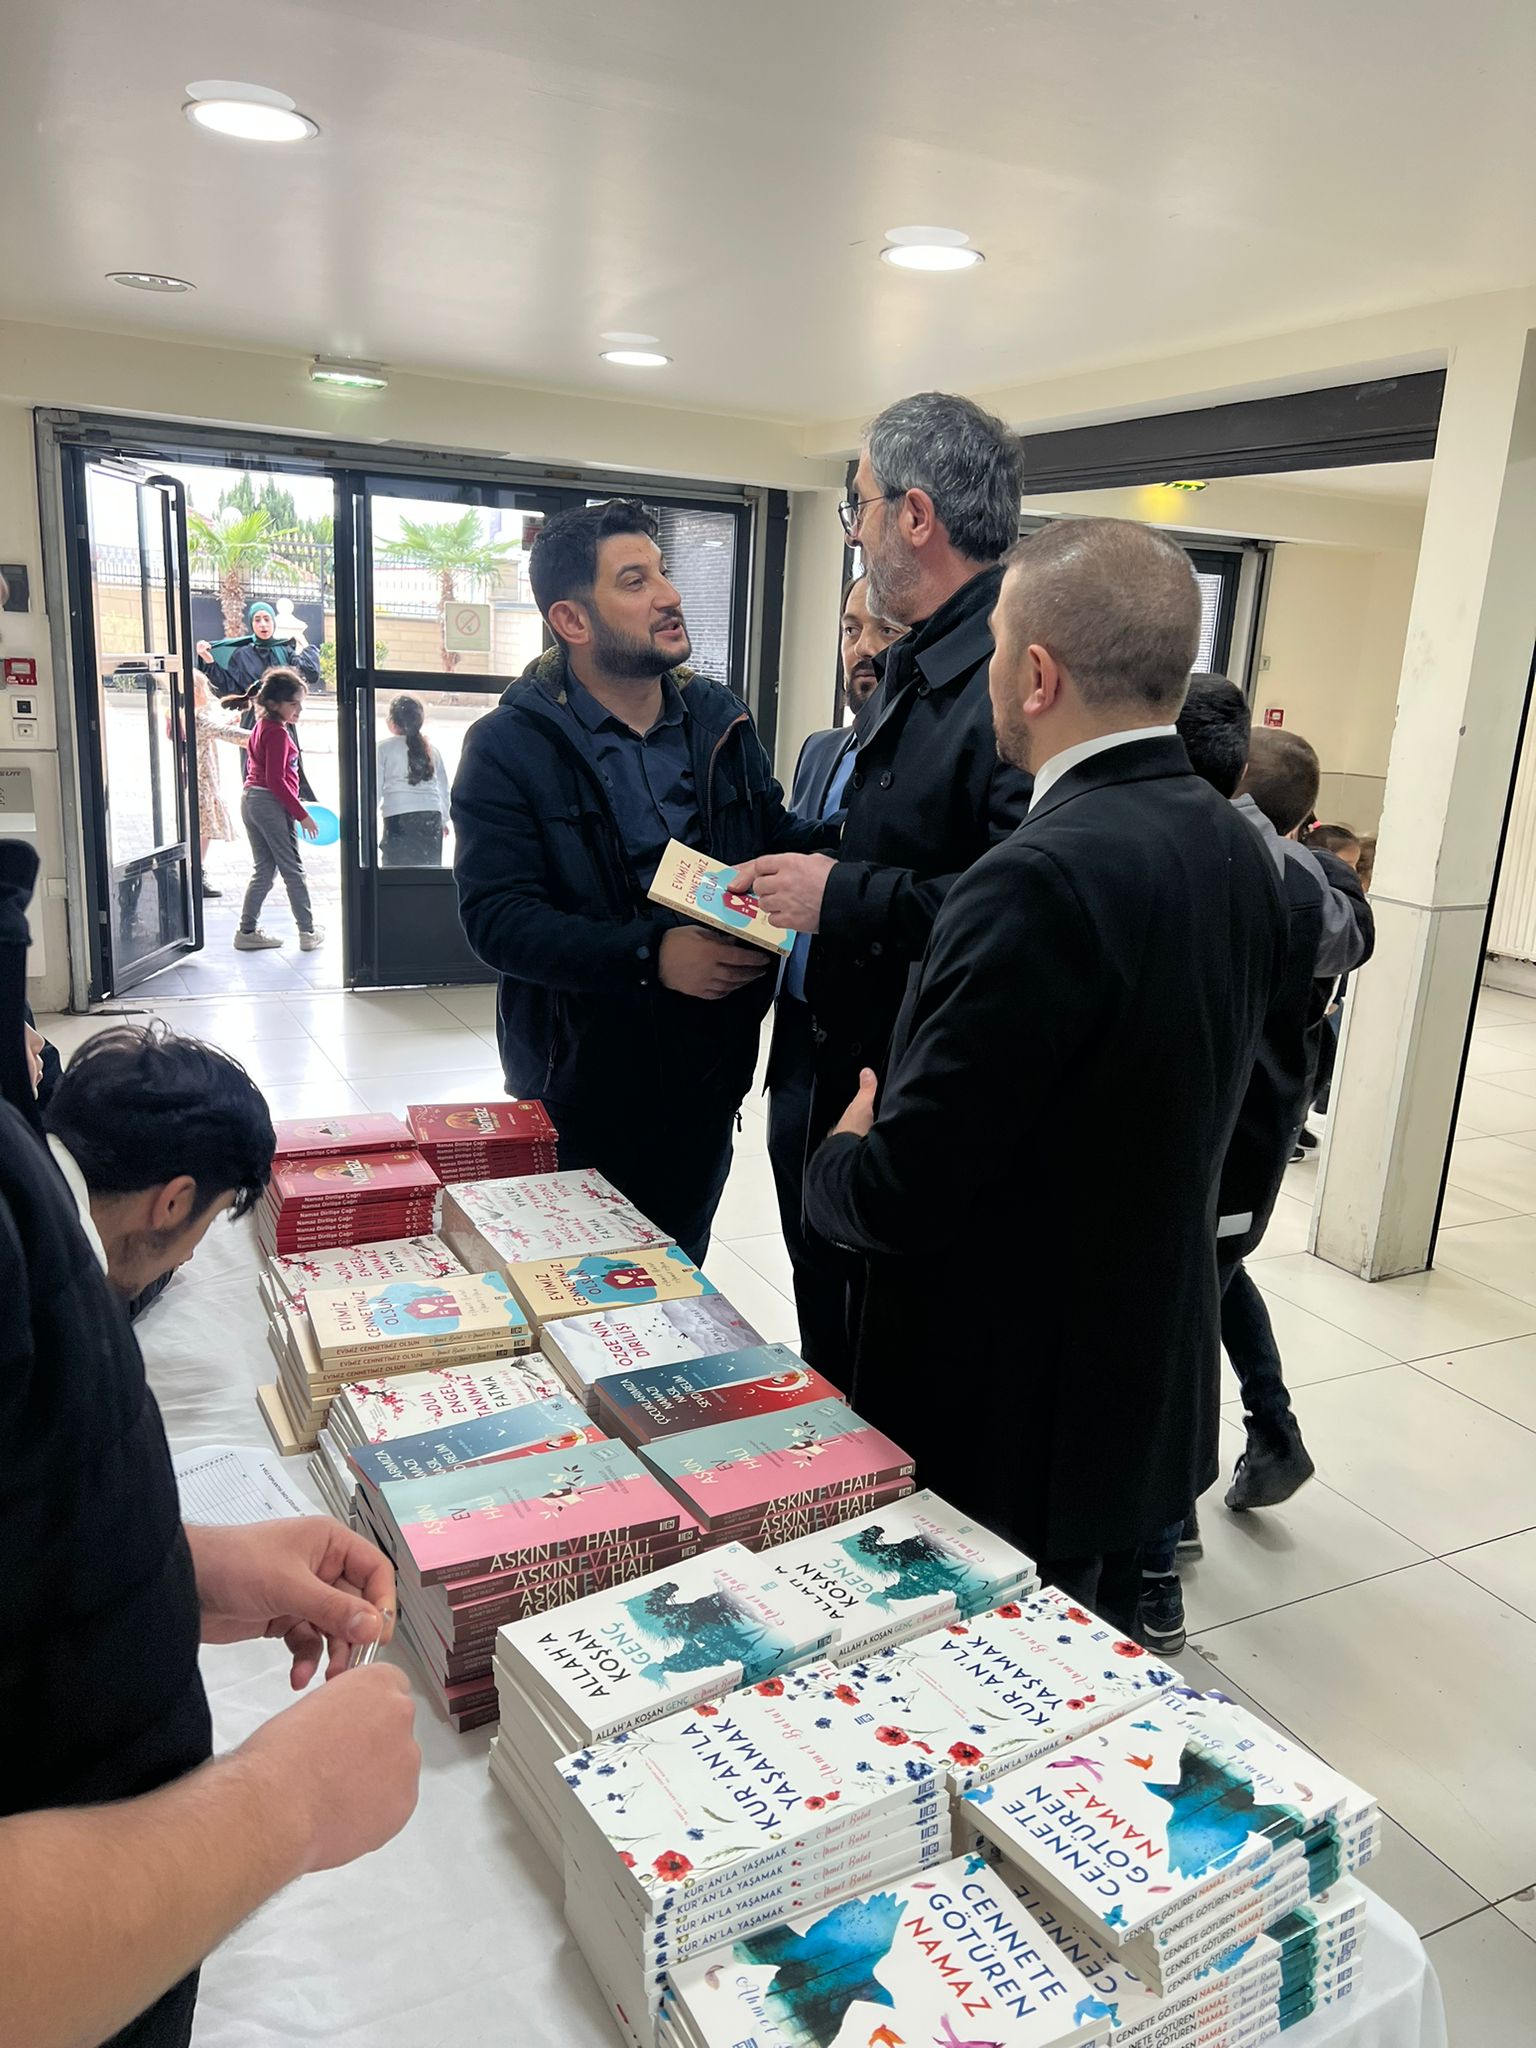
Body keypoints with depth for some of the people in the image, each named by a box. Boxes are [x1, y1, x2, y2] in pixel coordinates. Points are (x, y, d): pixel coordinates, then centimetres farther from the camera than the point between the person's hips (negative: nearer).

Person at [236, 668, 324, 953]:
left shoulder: (261, 727, 14)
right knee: (293, 870, 1)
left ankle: (247, 932, 12)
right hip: (272, 804, -9)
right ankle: (308, 932, 8)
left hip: (250, 800, 9)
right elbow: (276, 780, -20)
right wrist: (301, 814, -17)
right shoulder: (278, 733, -15)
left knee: (263, 871, 13)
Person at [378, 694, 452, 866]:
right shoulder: (431, 749, 12)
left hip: (398, 818, -4)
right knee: (430, 869, 9)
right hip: (431, 816, 4)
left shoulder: (384, 748, 1)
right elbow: (443, 787, 16)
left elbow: (375, 788, 0)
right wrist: (443, 820, 26)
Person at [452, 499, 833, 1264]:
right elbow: (496, 916, -19)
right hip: (576, 1092, -4)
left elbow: (776, 839, 11)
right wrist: (648, 955, -30)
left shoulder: (718, 719, 5)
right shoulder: (510, 745, -10)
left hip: (704, 1078, 4)